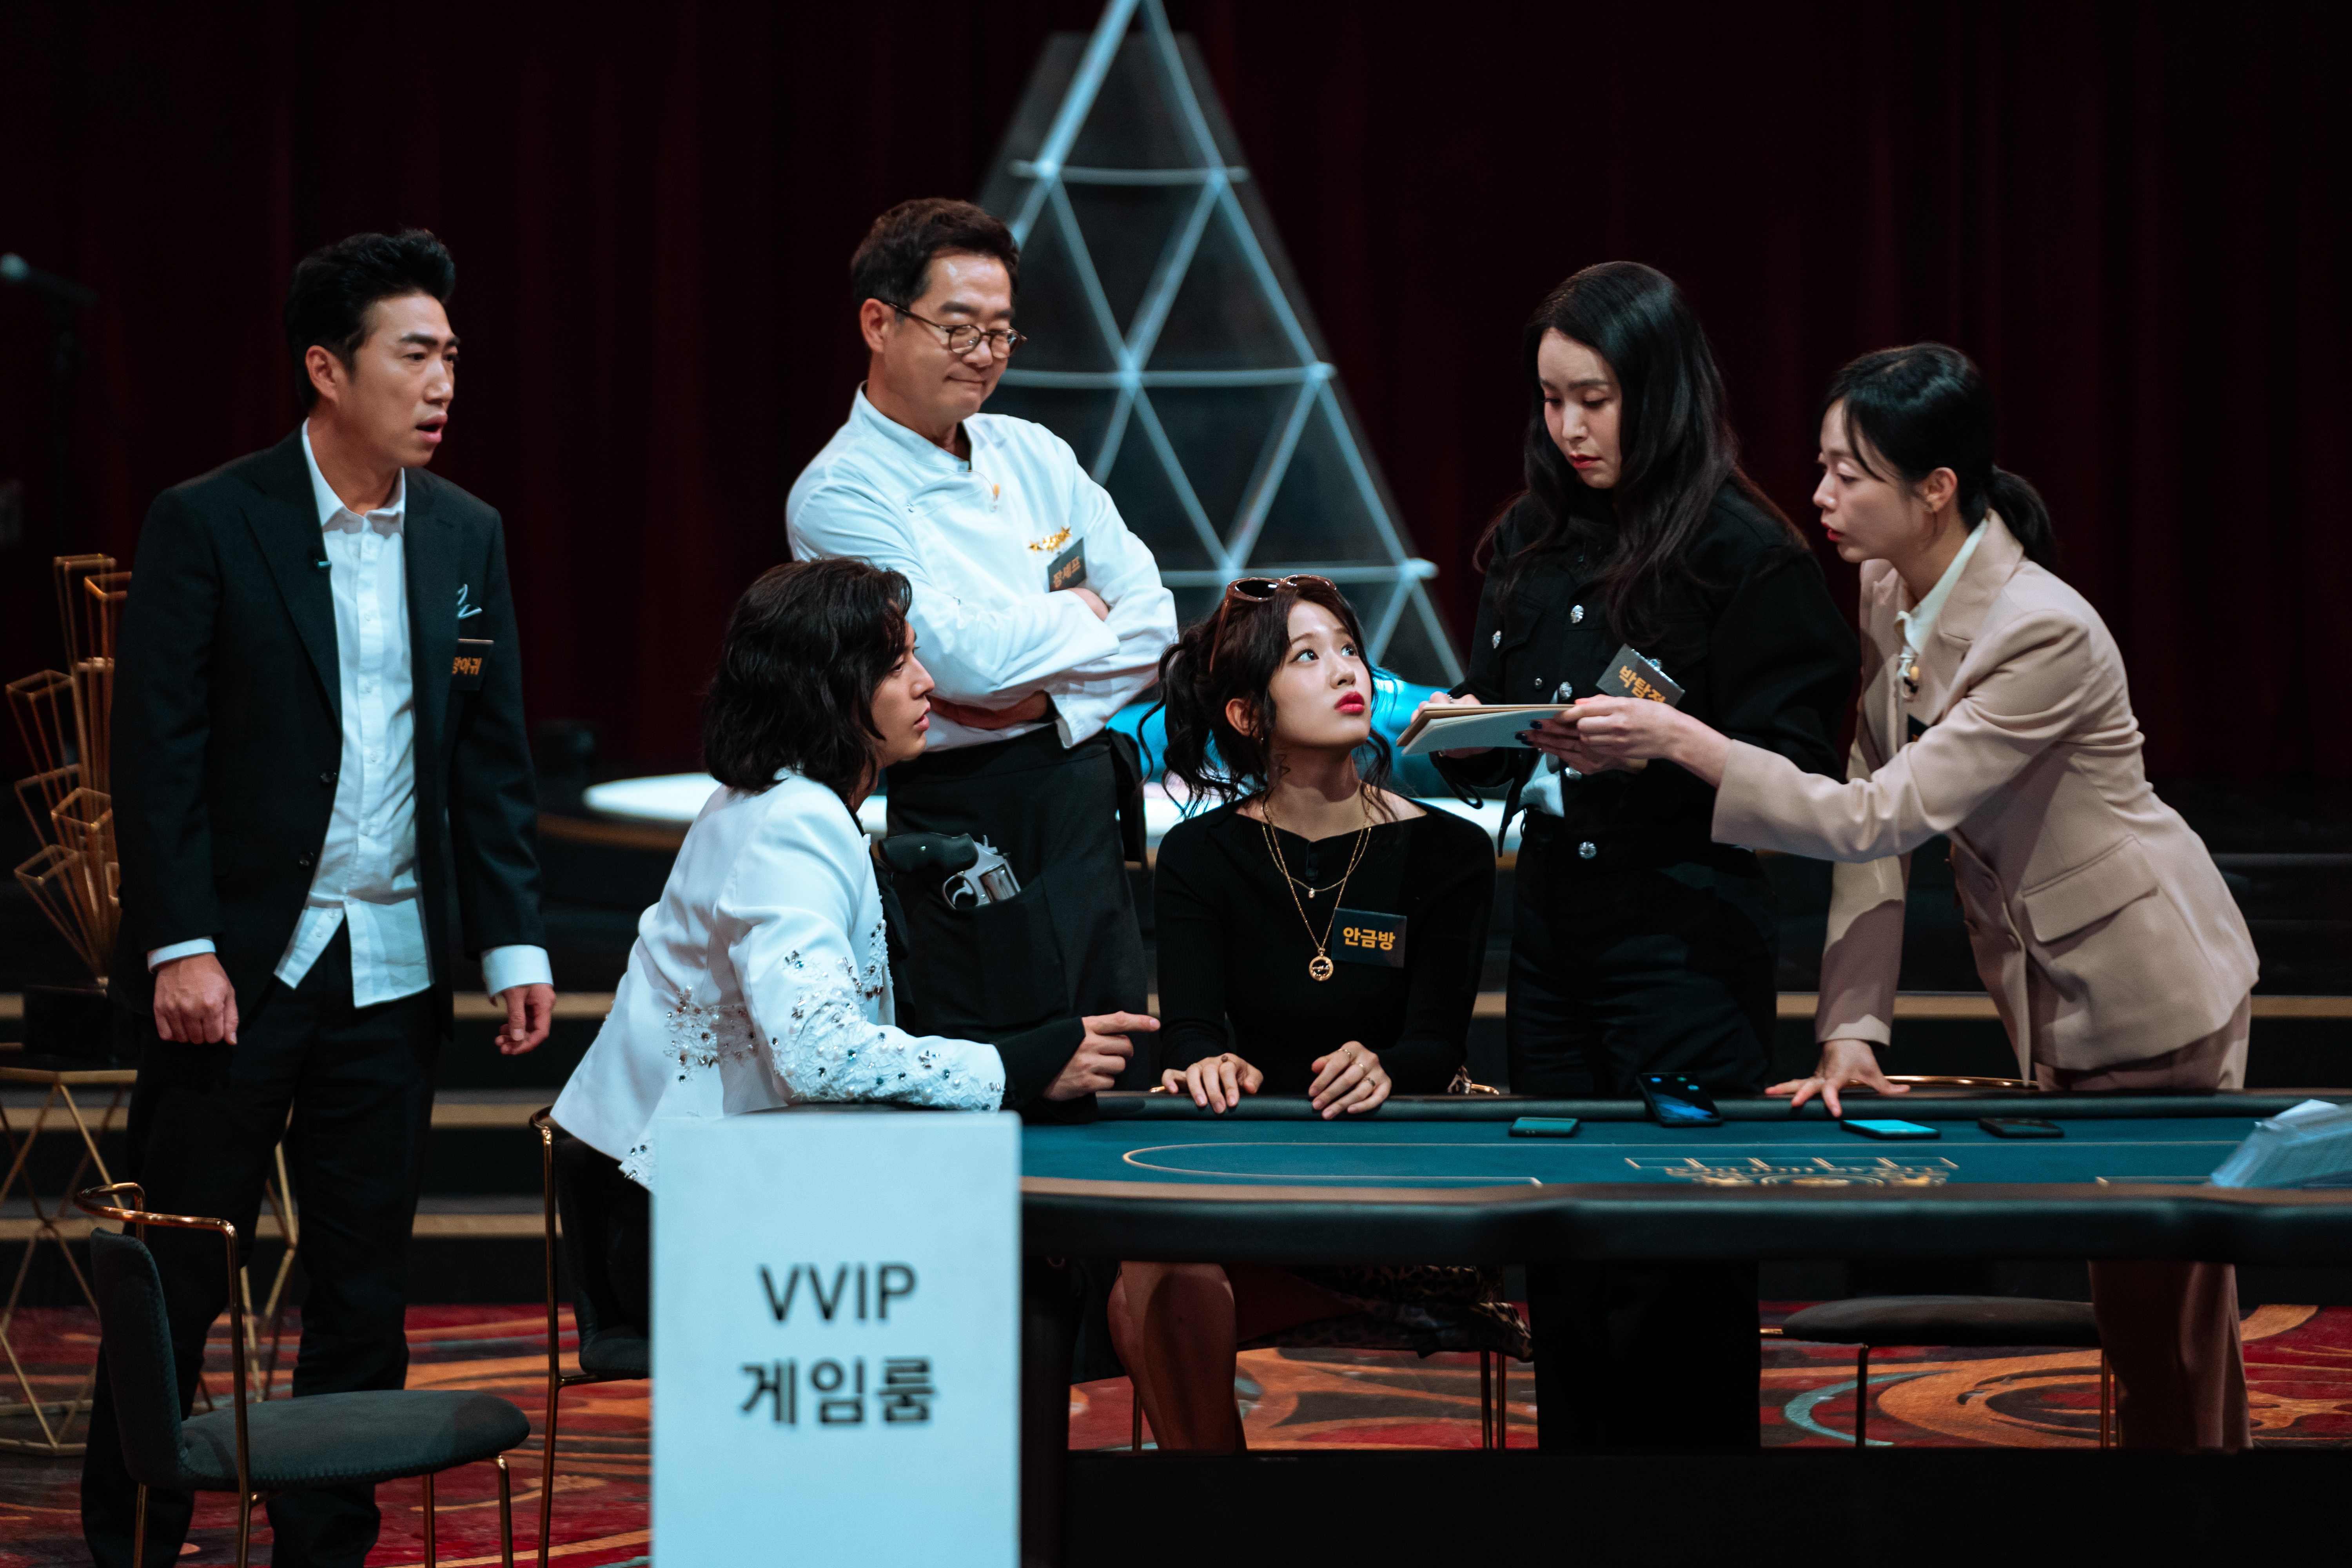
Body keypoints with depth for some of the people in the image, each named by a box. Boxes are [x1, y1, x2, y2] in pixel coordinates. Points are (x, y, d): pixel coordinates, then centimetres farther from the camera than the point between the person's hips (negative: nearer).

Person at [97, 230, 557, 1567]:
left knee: (366, 1287, 7)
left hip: (393, 969, 4)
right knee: (177, 1280, 1)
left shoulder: (468, 538, 8)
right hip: (238, 960, -4)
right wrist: (179, 946, -14)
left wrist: (517, 944, 4)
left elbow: (495, 762, 11)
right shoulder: (208, 525, -6)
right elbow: (157, 750, -8)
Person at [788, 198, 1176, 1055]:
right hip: (967, 815, -7)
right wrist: (1082, 614, -3)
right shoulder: (839, 495, -9)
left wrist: (1049, 698, -10)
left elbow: (1154, 622, 7)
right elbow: (962, 656, -20)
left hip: (1090, 790, 7)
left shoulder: (1034, 454, 12)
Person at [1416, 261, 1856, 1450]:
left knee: (1675, 1261, -5)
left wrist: (1650, 751, -24)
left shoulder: (1743, 554, -8)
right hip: (1553, 927, 7)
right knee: (1560, 1252, 8)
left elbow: (1791, 773, -11)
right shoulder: (1532, 546, 12)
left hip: (1687, 938, -7)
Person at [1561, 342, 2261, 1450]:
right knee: (2112, 1305, 11)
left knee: (2166, 1328, -3)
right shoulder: (1886, 593, -3)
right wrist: (1852, 1031, -7)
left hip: (2147, 980, -8)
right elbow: (1874, 827, -1)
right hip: (2043, 977, 8)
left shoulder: (2042, 633, -29)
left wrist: (1682, 742, -33)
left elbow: (1882, 817, -30)